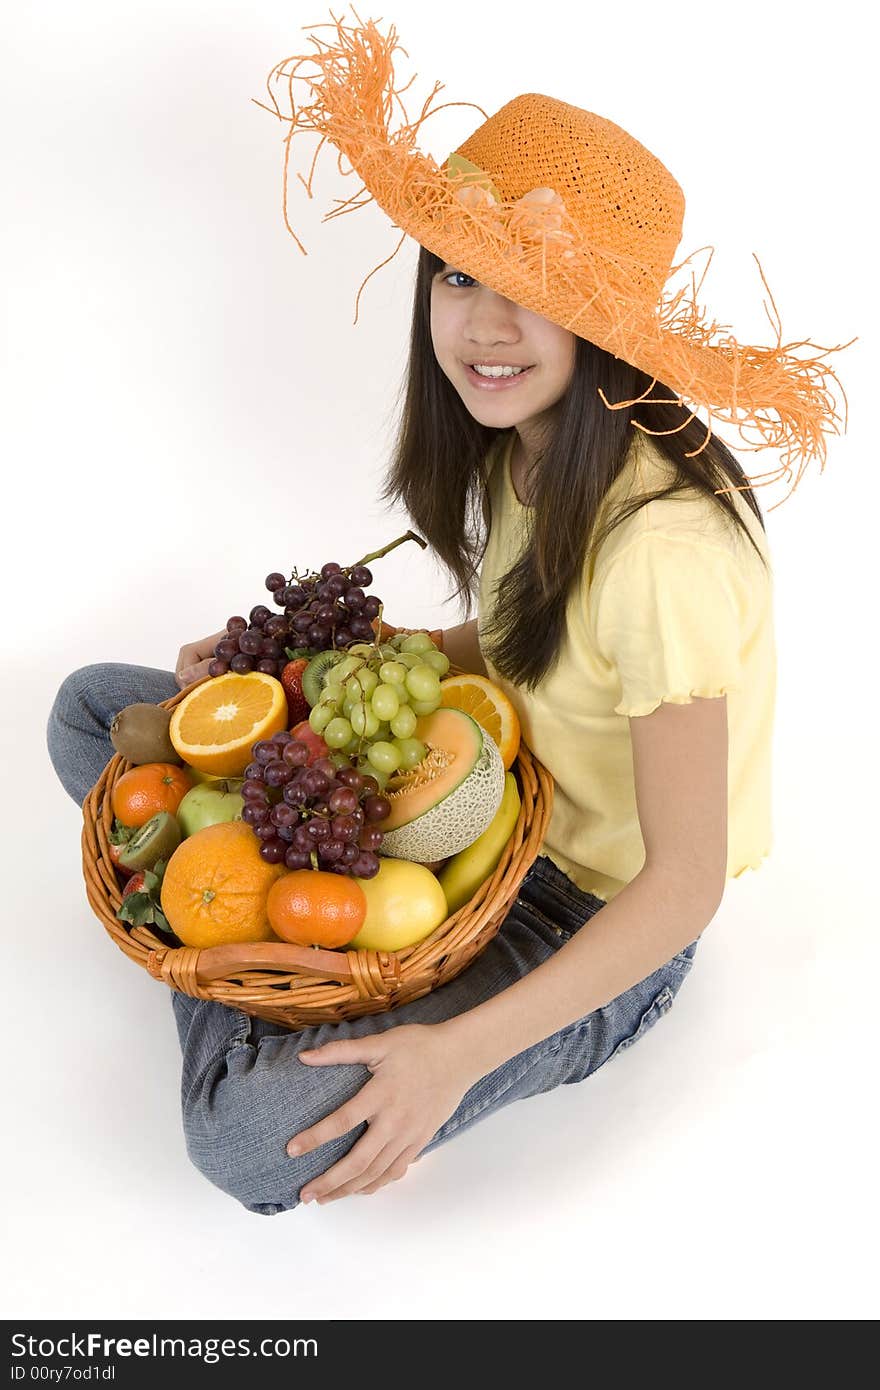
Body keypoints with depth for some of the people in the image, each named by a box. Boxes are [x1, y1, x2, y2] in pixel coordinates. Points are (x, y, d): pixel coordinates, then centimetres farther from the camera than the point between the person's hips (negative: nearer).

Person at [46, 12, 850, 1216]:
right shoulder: (521, 444, -7)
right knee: (96, 708, 5)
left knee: (256, 1138, -28)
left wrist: (460, 1052, -30)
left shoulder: (666, 545, -32)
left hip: (598, 917, -7)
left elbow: (685, 885, -26)